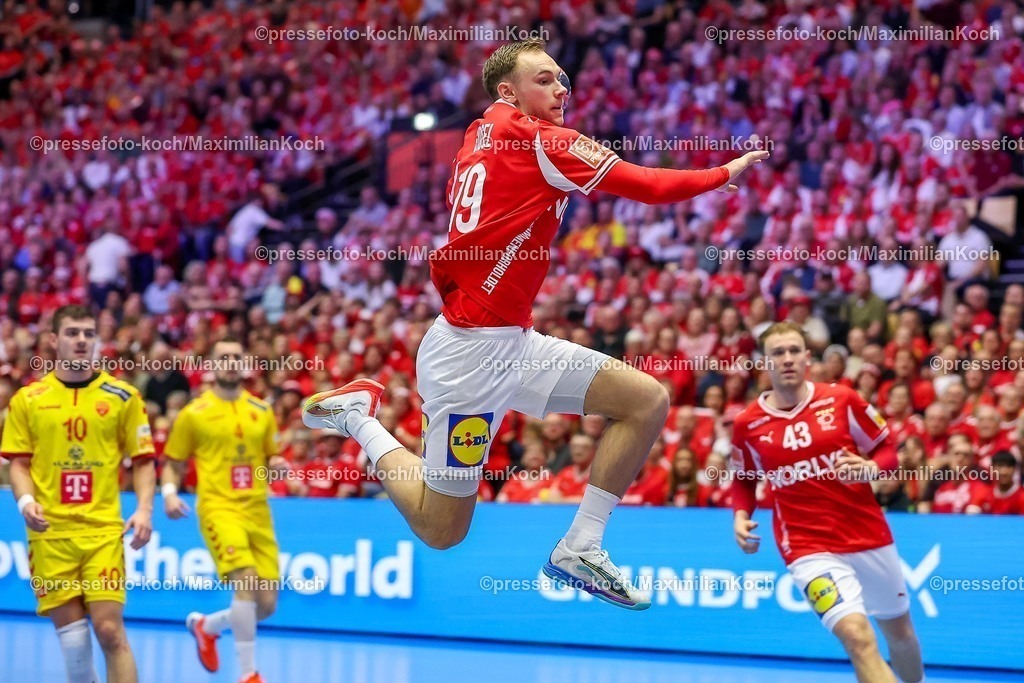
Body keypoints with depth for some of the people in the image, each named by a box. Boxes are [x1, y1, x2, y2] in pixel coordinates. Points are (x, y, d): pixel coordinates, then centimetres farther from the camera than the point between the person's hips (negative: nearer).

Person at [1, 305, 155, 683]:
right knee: (70, 632, 1)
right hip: (49, 531, 1)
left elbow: (143, 460, 7)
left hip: (104, 529, -1)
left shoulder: (123, 396, 4)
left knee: (109, 629, -10)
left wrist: (144, 509, -7)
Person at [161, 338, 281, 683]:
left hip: (257, 511, 4)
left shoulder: (262, 411, 12)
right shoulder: (193, 414, 3)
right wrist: (169, 492, -9)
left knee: (265, 606, 2)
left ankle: (205, 625, 33)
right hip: (219, 508, -4)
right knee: (246, 580, -27)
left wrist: (276, 464, -2)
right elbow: (173, 464, 10)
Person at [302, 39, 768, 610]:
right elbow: (649, 186, -14)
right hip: (473, 350, -10)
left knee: (648, 400, 0)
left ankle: (580, 548, 3)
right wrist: (726, 172, -1)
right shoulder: (540, 140, -13)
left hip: (514, 343, 10)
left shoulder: (481, 136, 12)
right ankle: (356, 414, 20)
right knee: (441, 529, 1)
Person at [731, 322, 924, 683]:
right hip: (809, 547, -2)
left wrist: (870, 469, -18)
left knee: (899, 630, 19)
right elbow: (744, 480, 14)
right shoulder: (748, 424, -3)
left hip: (871, 536, 2)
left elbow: (888, 450, 4)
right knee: (856, 634, -24)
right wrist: (741, 517, -5)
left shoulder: (841, 399, -5)